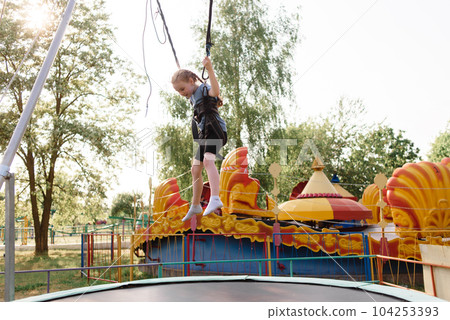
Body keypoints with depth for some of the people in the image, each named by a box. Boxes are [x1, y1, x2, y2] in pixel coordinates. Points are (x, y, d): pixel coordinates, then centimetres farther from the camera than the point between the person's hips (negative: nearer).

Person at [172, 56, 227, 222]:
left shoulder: (204, 89, -9)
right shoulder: (193, 96, 17)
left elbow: (216, 91, -34)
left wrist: (210, 69, -45)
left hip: (216, 130, -10)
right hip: (205, 135, 10)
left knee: (208, 160, -33)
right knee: (195, 170, 12)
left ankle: (215, 199, -45)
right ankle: (195, 206, 25)